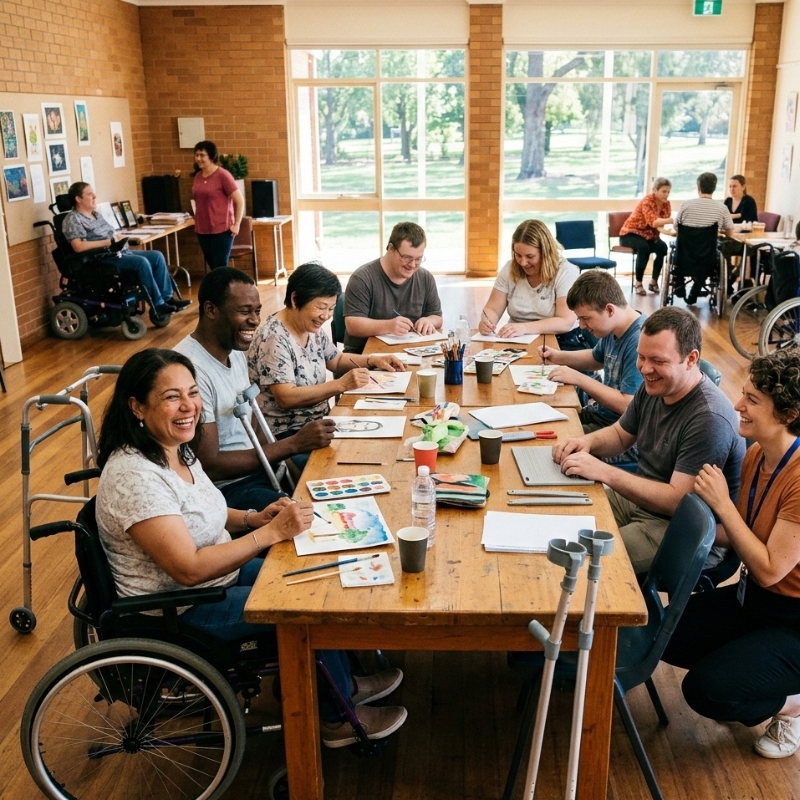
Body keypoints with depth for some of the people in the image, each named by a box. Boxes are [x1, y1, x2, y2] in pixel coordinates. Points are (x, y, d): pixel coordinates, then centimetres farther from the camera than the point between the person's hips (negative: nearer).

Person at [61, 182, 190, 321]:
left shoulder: (95, 215, 22)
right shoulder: (72, 219, -7)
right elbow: (78, 247, -20)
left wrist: (118, 239, 0)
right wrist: (107, 242, -20)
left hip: (121, 252, 9)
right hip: (102, 259, -9)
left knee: (157, 256, -6)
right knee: (142, 262, -29)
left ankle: (167, 298, -7)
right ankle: (158, 306, -24)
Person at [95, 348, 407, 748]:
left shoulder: (175, 449, 0)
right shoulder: (134, 476, -29)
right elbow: (190, 569, -31)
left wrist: (255, 517, -2)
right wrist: (272, 532, -29)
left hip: (219, 575, 9)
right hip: (179, 613, -9)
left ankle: (342, 683, 26)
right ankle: (336, 717, 13)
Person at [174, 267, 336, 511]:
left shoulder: (235, 350, 7)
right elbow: (209, 466, -20)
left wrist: (287, 460, -3)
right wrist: (294, 444, -18)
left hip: (259, 467, 9)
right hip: (226, 489, -8)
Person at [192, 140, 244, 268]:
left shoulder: (223, 175, -10)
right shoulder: (197, 176, 8)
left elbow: (240, 200, -10)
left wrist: (236, 224, -11)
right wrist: (197, 222, 15)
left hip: (221, 230, -6)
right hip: (202, 230, 6)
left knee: (220, 267, -3)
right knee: (213, 267, 11)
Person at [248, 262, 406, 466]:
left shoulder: (312, 328, 6)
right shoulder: (274, 338, -20)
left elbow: (336, 360, 23)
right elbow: (286, 398, -27)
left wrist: (373, 360, 6)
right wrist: (341, 384, -29)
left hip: (318, 422, 9)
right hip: (287, 435, -8)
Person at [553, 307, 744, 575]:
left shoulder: (710, 419, -27)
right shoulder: (653, 387, 0)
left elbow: (677, 501, -28)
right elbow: (620, 435, 16)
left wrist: (604, 472, -29)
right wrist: (588, 441, -7)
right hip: (638, 498, 9)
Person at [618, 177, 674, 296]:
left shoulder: (666, 203, -1)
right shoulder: (647, 201, -22)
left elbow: (663, 222, -6)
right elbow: (653, 222, -37)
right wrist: (672, 220, -50)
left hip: (649, 235, 6)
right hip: (630, 234, -6)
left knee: (663, 247, -24)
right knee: (644, 248, -36)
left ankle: (653, 281, -12)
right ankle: (638, 283, -24)